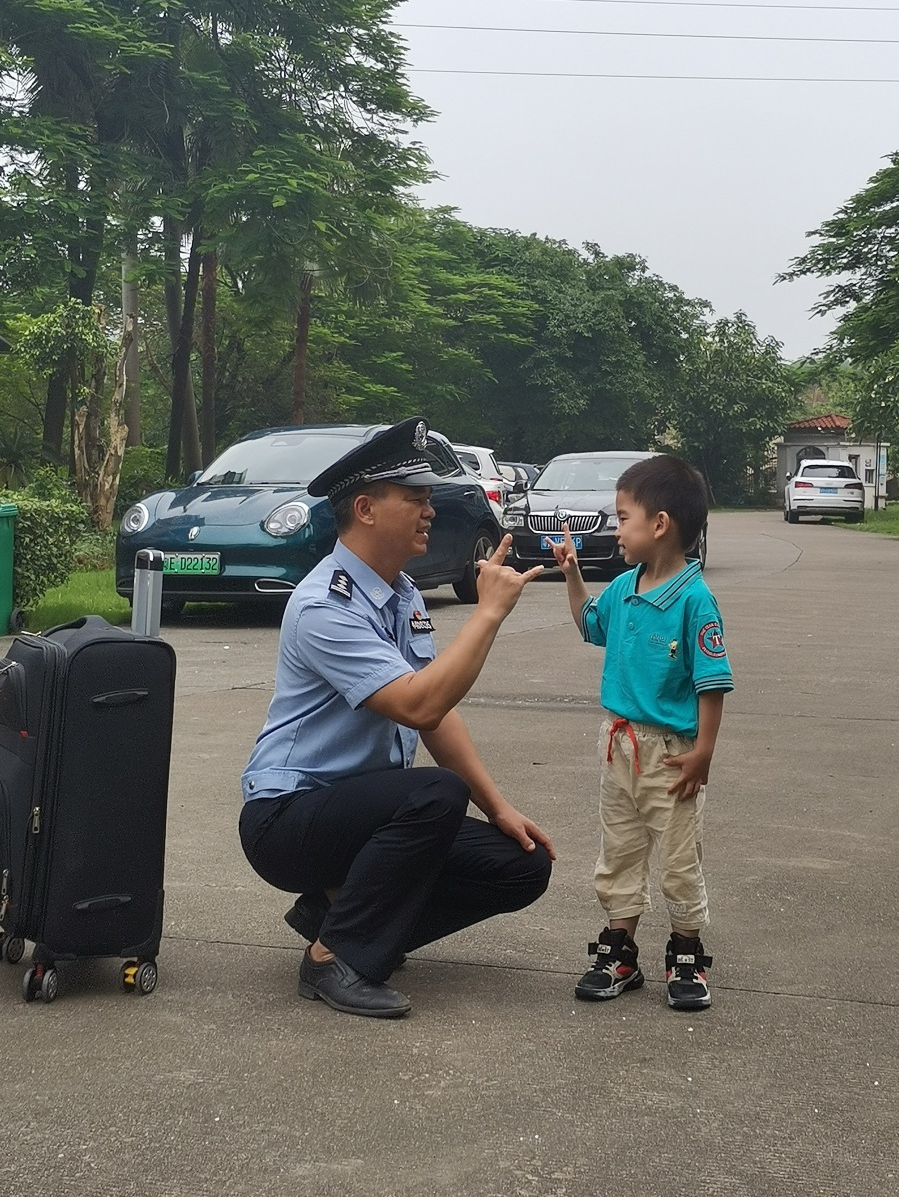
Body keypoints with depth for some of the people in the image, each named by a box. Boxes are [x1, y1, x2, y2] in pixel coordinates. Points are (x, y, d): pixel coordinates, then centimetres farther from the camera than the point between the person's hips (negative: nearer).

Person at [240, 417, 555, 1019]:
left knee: (523, 864, -2)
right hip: (288, 815, -9)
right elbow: (419, 705, -32)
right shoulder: (325, 606, -22)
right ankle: (335, 957, -18)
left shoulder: (404, 595, 7)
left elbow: (438, 714, 9)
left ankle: (336, 906, 7)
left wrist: (499, 806, 4)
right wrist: (490, 611, -27)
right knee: (438, 793, -34)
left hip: (365, 807, 9)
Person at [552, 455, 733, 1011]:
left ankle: (687, 958, 24)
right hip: (618, 743, 7)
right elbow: (590, 624, 25)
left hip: (670, 751, -7)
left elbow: (712, 682, -18)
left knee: (680, 860, 8)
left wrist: (702, 752, -19)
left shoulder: (695, 598, -19)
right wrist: (571, 573, 14)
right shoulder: (623, 588, 3)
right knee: (618, 854, 15)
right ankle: (620, 953, 27)